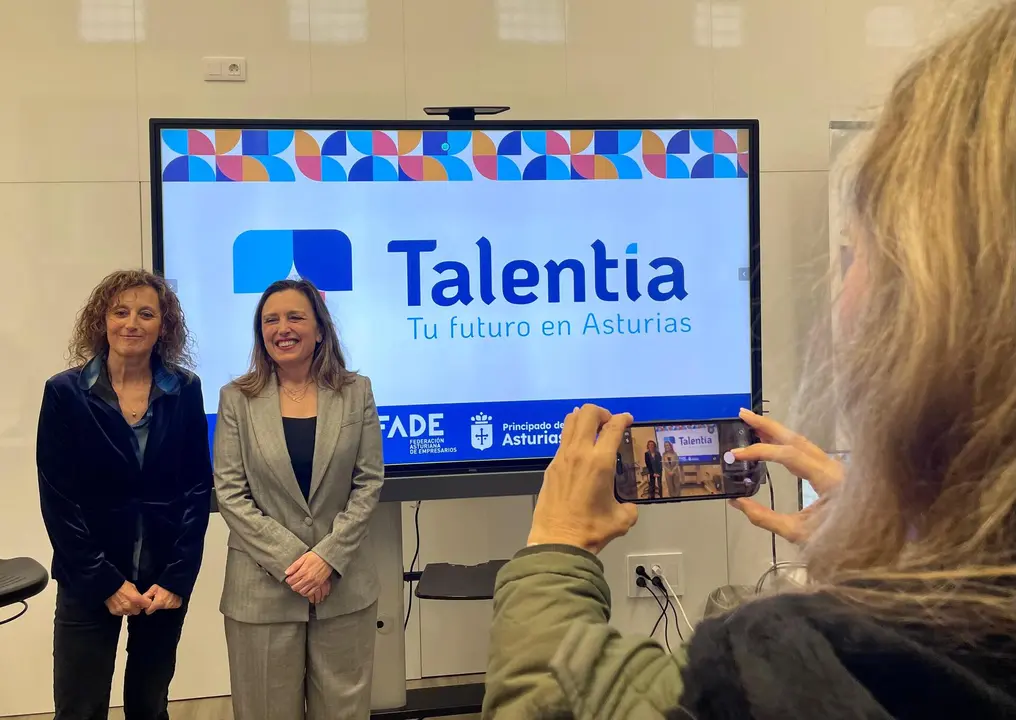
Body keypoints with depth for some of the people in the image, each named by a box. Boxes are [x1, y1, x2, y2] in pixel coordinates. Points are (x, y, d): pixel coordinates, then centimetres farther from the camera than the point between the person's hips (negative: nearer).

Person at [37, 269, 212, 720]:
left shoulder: (185, 391, 0)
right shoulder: (65, 393, -5)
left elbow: (198, 489, -1)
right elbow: (58, 500, -7)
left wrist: (178, 577, -9)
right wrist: (105, 581, -12)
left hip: (165, 580, 2)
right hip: (89, 583, -2)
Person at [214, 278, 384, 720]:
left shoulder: (356, 392, 3)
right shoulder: (237, 399, 0)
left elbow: (369, 483, 0)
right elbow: (230, 493, -4)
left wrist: (328, 556, -12)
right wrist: (290, 560, -13)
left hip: (343, 585, 1)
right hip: (263, 588, -1)